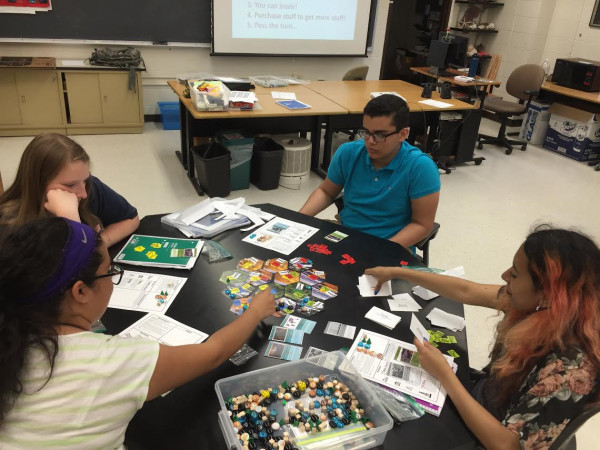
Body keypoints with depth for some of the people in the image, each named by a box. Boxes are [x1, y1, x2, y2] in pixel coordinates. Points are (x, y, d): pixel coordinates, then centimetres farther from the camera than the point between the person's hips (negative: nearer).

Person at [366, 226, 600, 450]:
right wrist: (396, 272, 4)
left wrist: (444, 374, -27)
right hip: (477, 397, 6)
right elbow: (466, 291, -2)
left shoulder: (570, 369, -35)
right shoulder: (536, 308, -15)